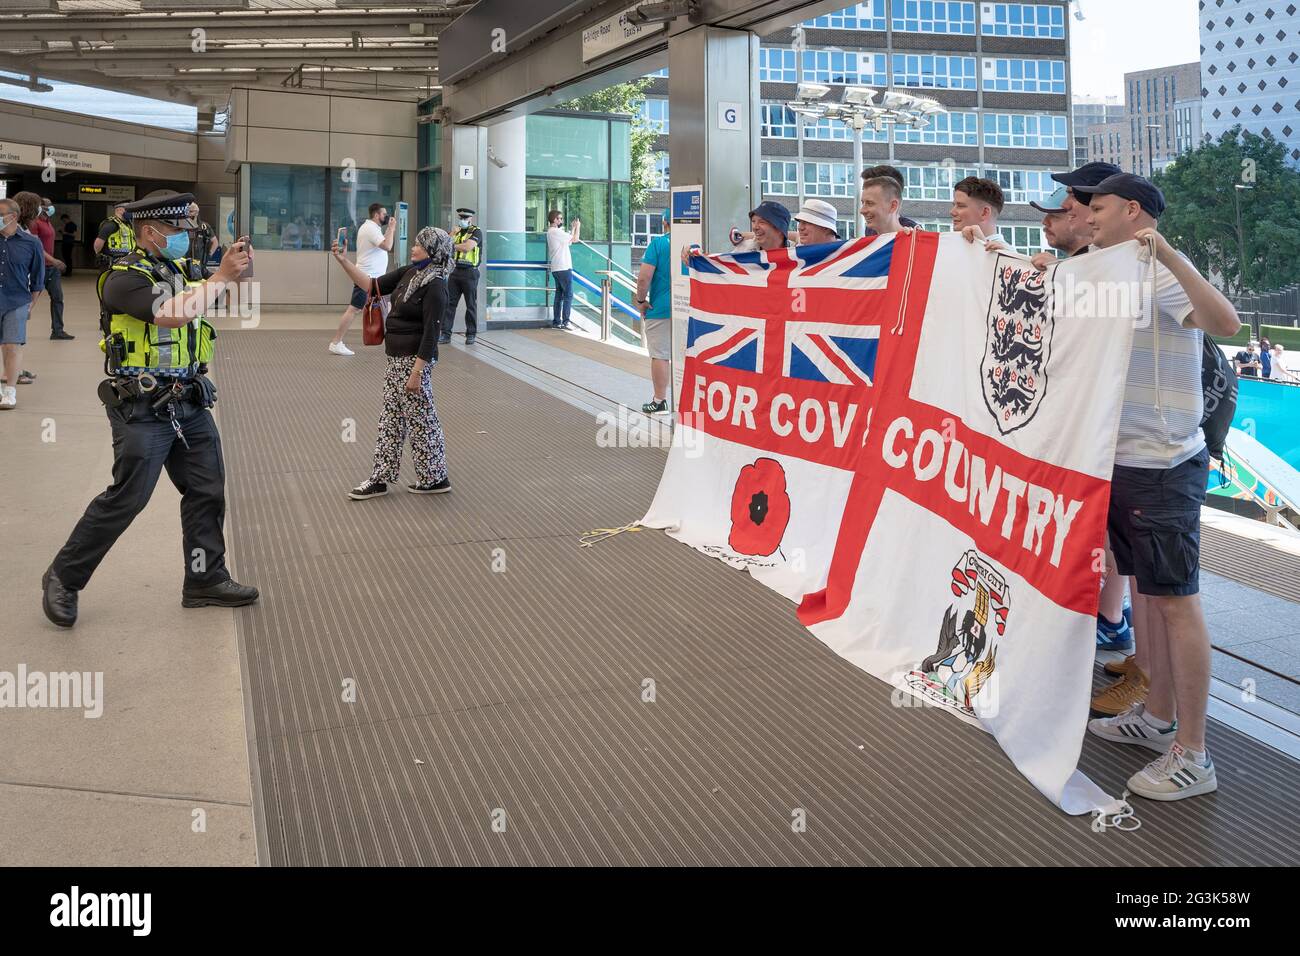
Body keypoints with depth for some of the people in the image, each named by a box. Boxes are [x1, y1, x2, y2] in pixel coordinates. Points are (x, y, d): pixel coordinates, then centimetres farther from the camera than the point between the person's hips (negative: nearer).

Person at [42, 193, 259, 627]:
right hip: (143, 408, -7)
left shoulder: (186, 268, 12)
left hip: (190, 403, 8)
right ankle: (63, 578, 13)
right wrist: (222, 276, -20)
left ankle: (205, 580, 20)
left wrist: (236, 264, -13)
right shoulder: (124, 278, -13)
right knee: (126, 498, -5)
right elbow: (174, 314, -27)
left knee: (207, 491, 8)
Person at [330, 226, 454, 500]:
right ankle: (381, 478, 19)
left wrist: (417, 372, -22)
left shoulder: (435, 286, -18)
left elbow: (431, 333, -20)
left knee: (420, 418, 2)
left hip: (414, 359, -9)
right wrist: (343, 261, 5)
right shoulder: (409, 272, 7)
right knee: (390, 418, 12)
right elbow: (373, 285, 13)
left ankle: (435, 479, 15)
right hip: (396, 357, 9)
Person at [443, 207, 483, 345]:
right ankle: (446, 333, 3)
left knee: (471, 305, 2)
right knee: (449, 302, 1)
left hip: (469, 272, -6)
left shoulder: (476, 232, -4)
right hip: (455, 271, 6)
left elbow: (468, 247, -19)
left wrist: (454, 245, -8)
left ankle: (471, 335, 11)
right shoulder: (458, 231, 16)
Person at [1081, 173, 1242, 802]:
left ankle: (1192, 755, 3)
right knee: (1143, 590, 16)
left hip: (1162, 468, -9)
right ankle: (1159, 718, 30)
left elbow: (1226, 322, -32)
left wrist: (1166, 253, -37)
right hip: (1122, 462, 9)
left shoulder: (1162, 274, -14)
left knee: (1175, 601, -5)